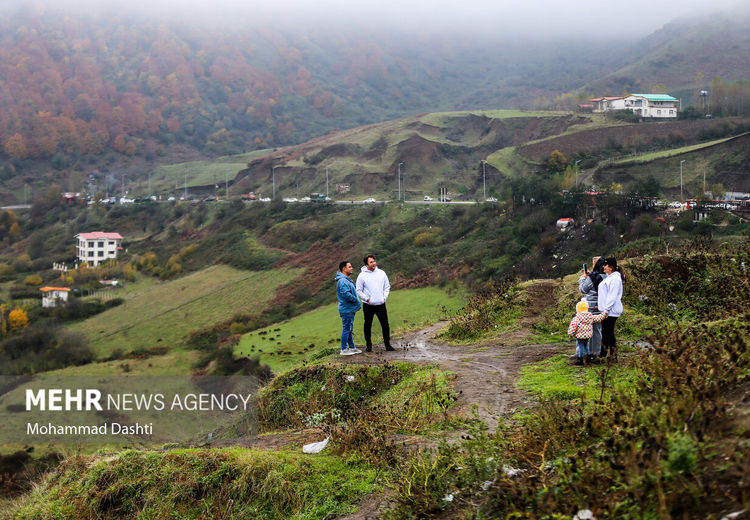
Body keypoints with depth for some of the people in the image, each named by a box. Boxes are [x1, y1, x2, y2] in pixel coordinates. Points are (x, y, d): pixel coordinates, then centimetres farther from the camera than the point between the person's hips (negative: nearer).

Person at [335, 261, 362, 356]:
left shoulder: (347, 280, 16)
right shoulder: (342, 280, -19)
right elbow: (345, 294, -29)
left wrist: (355, 300, 9)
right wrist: (355, 299, -17)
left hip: (350, 309, 11)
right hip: (346, 309, -11)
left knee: (350, 329, 17)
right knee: (346, 329, -4)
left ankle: (352, 347, 25)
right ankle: (344, 349, 2)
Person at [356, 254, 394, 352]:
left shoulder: (381, 273, 5)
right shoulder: (362, 275, -4)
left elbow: (387, 286, 14)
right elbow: (359, 291, 0)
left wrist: (384, 297, 2)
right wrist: (366, 298, -9)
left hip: (381, 304, 2)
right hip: (368, 305, -2)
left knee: (385, 325, 2)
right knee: (368, 326, 6)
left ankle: (387, 344, 14)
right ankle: (368, 345, 17)